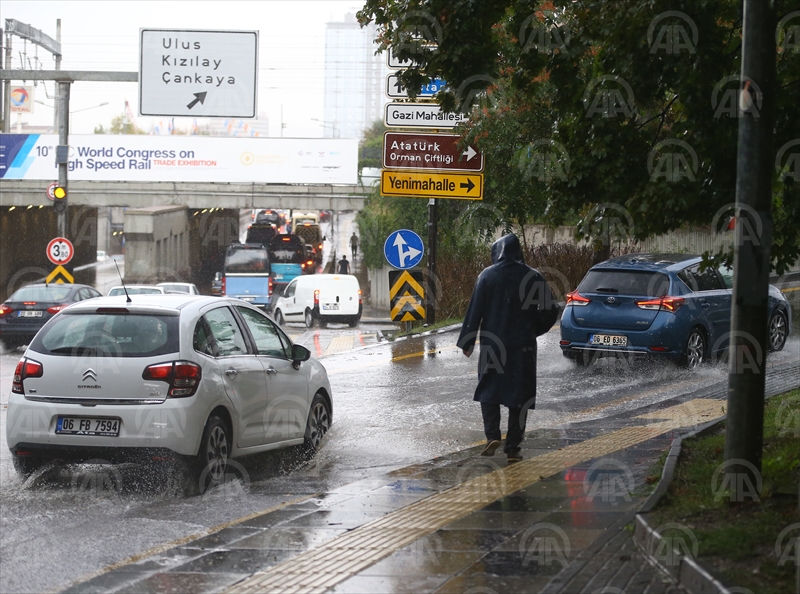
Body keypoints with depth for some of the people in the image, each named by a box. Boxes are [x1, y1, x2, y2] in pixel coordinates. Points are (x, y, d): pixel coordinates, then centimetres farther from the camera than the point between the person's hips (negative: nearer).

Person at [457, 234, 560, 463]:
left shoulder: (487, 276, -5)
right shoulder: (532, 277, -2)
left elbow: (475, 311, -6)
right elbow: (550, 310, -1)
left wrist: (467, 341, 1)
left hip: (492, 344, -1)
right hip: (523, 347, 1)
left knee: (488, 391, 12)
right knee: (519, 396, 7)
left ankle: (492, 436, -7)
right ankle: (513, 448, 4)